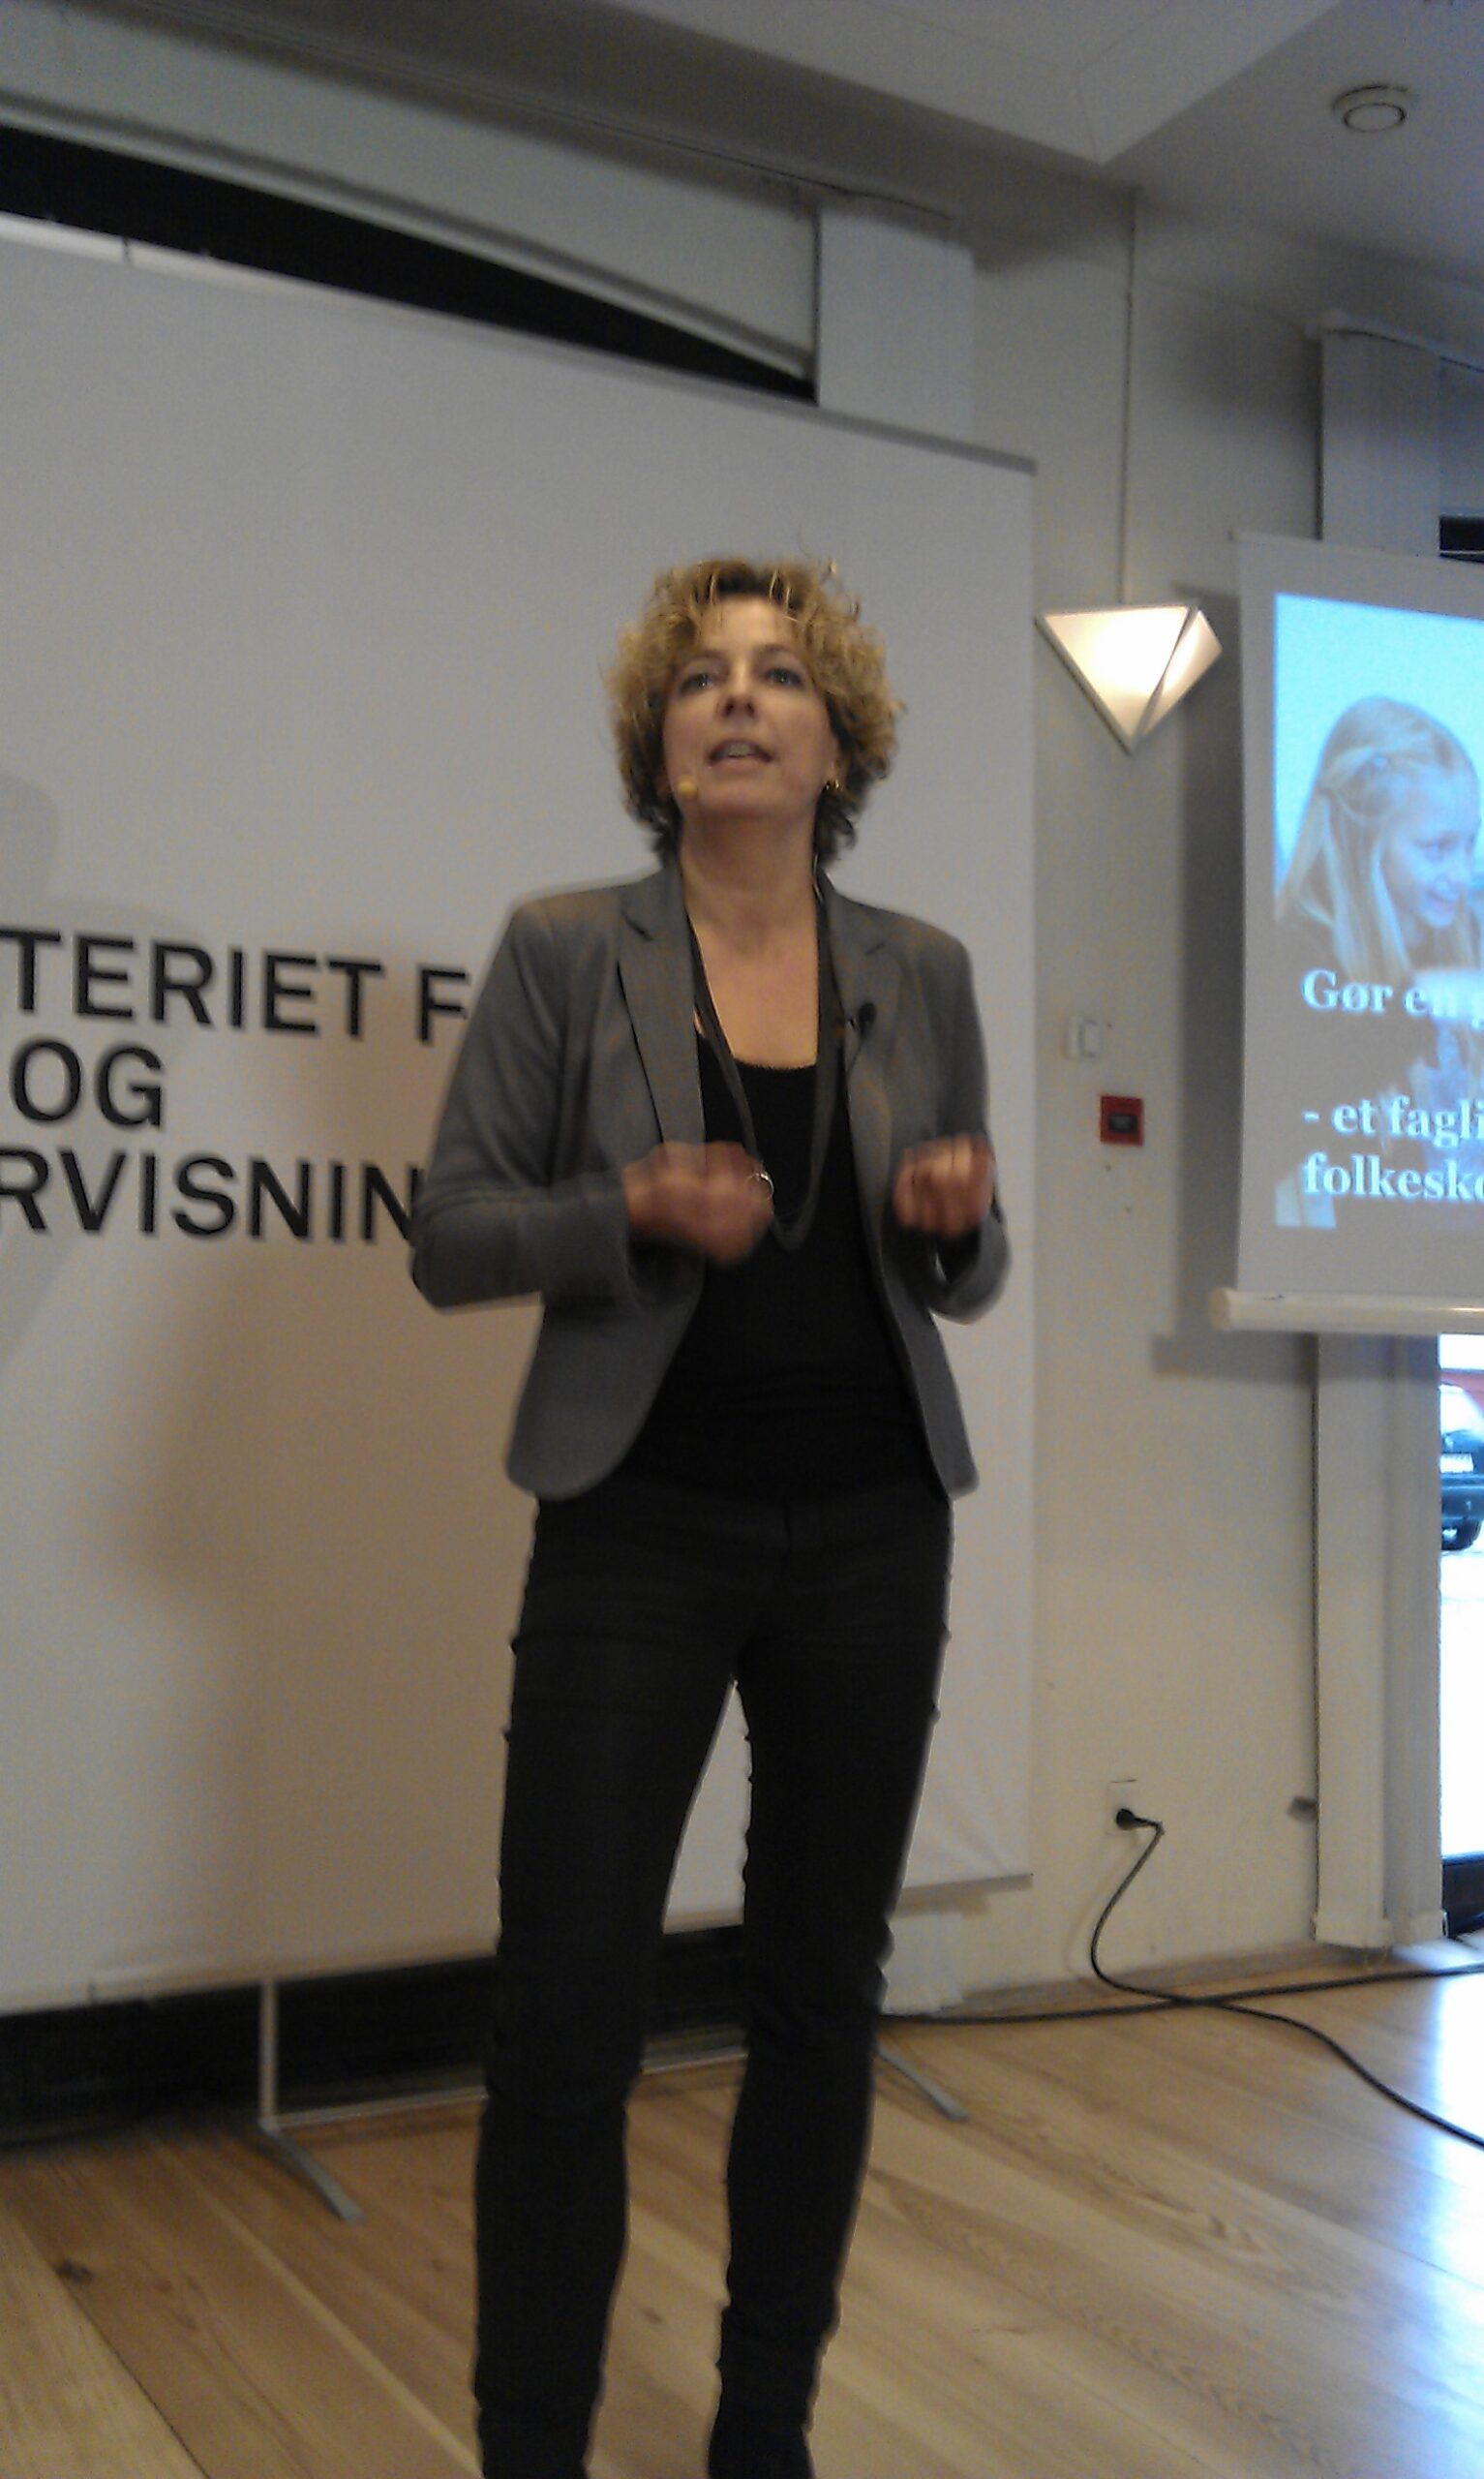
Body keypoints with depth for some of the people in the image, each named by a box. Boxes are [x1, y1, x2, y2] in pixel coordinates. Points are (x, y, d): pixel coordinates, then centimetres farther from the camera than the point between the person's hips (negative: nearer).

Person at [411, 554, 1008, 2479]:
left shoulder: (921, 973, 7)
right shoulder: (563, 952, -1)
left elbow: (967, 1280, 13)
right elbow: (448, 1237, -1)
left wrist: (955, 1218, -10)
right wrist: (632, 1209, -18)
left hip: (870, 1537, 3)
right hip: (641, 1528, -3)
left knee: (824, 1996, 10)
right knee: (567, 2018, -3)